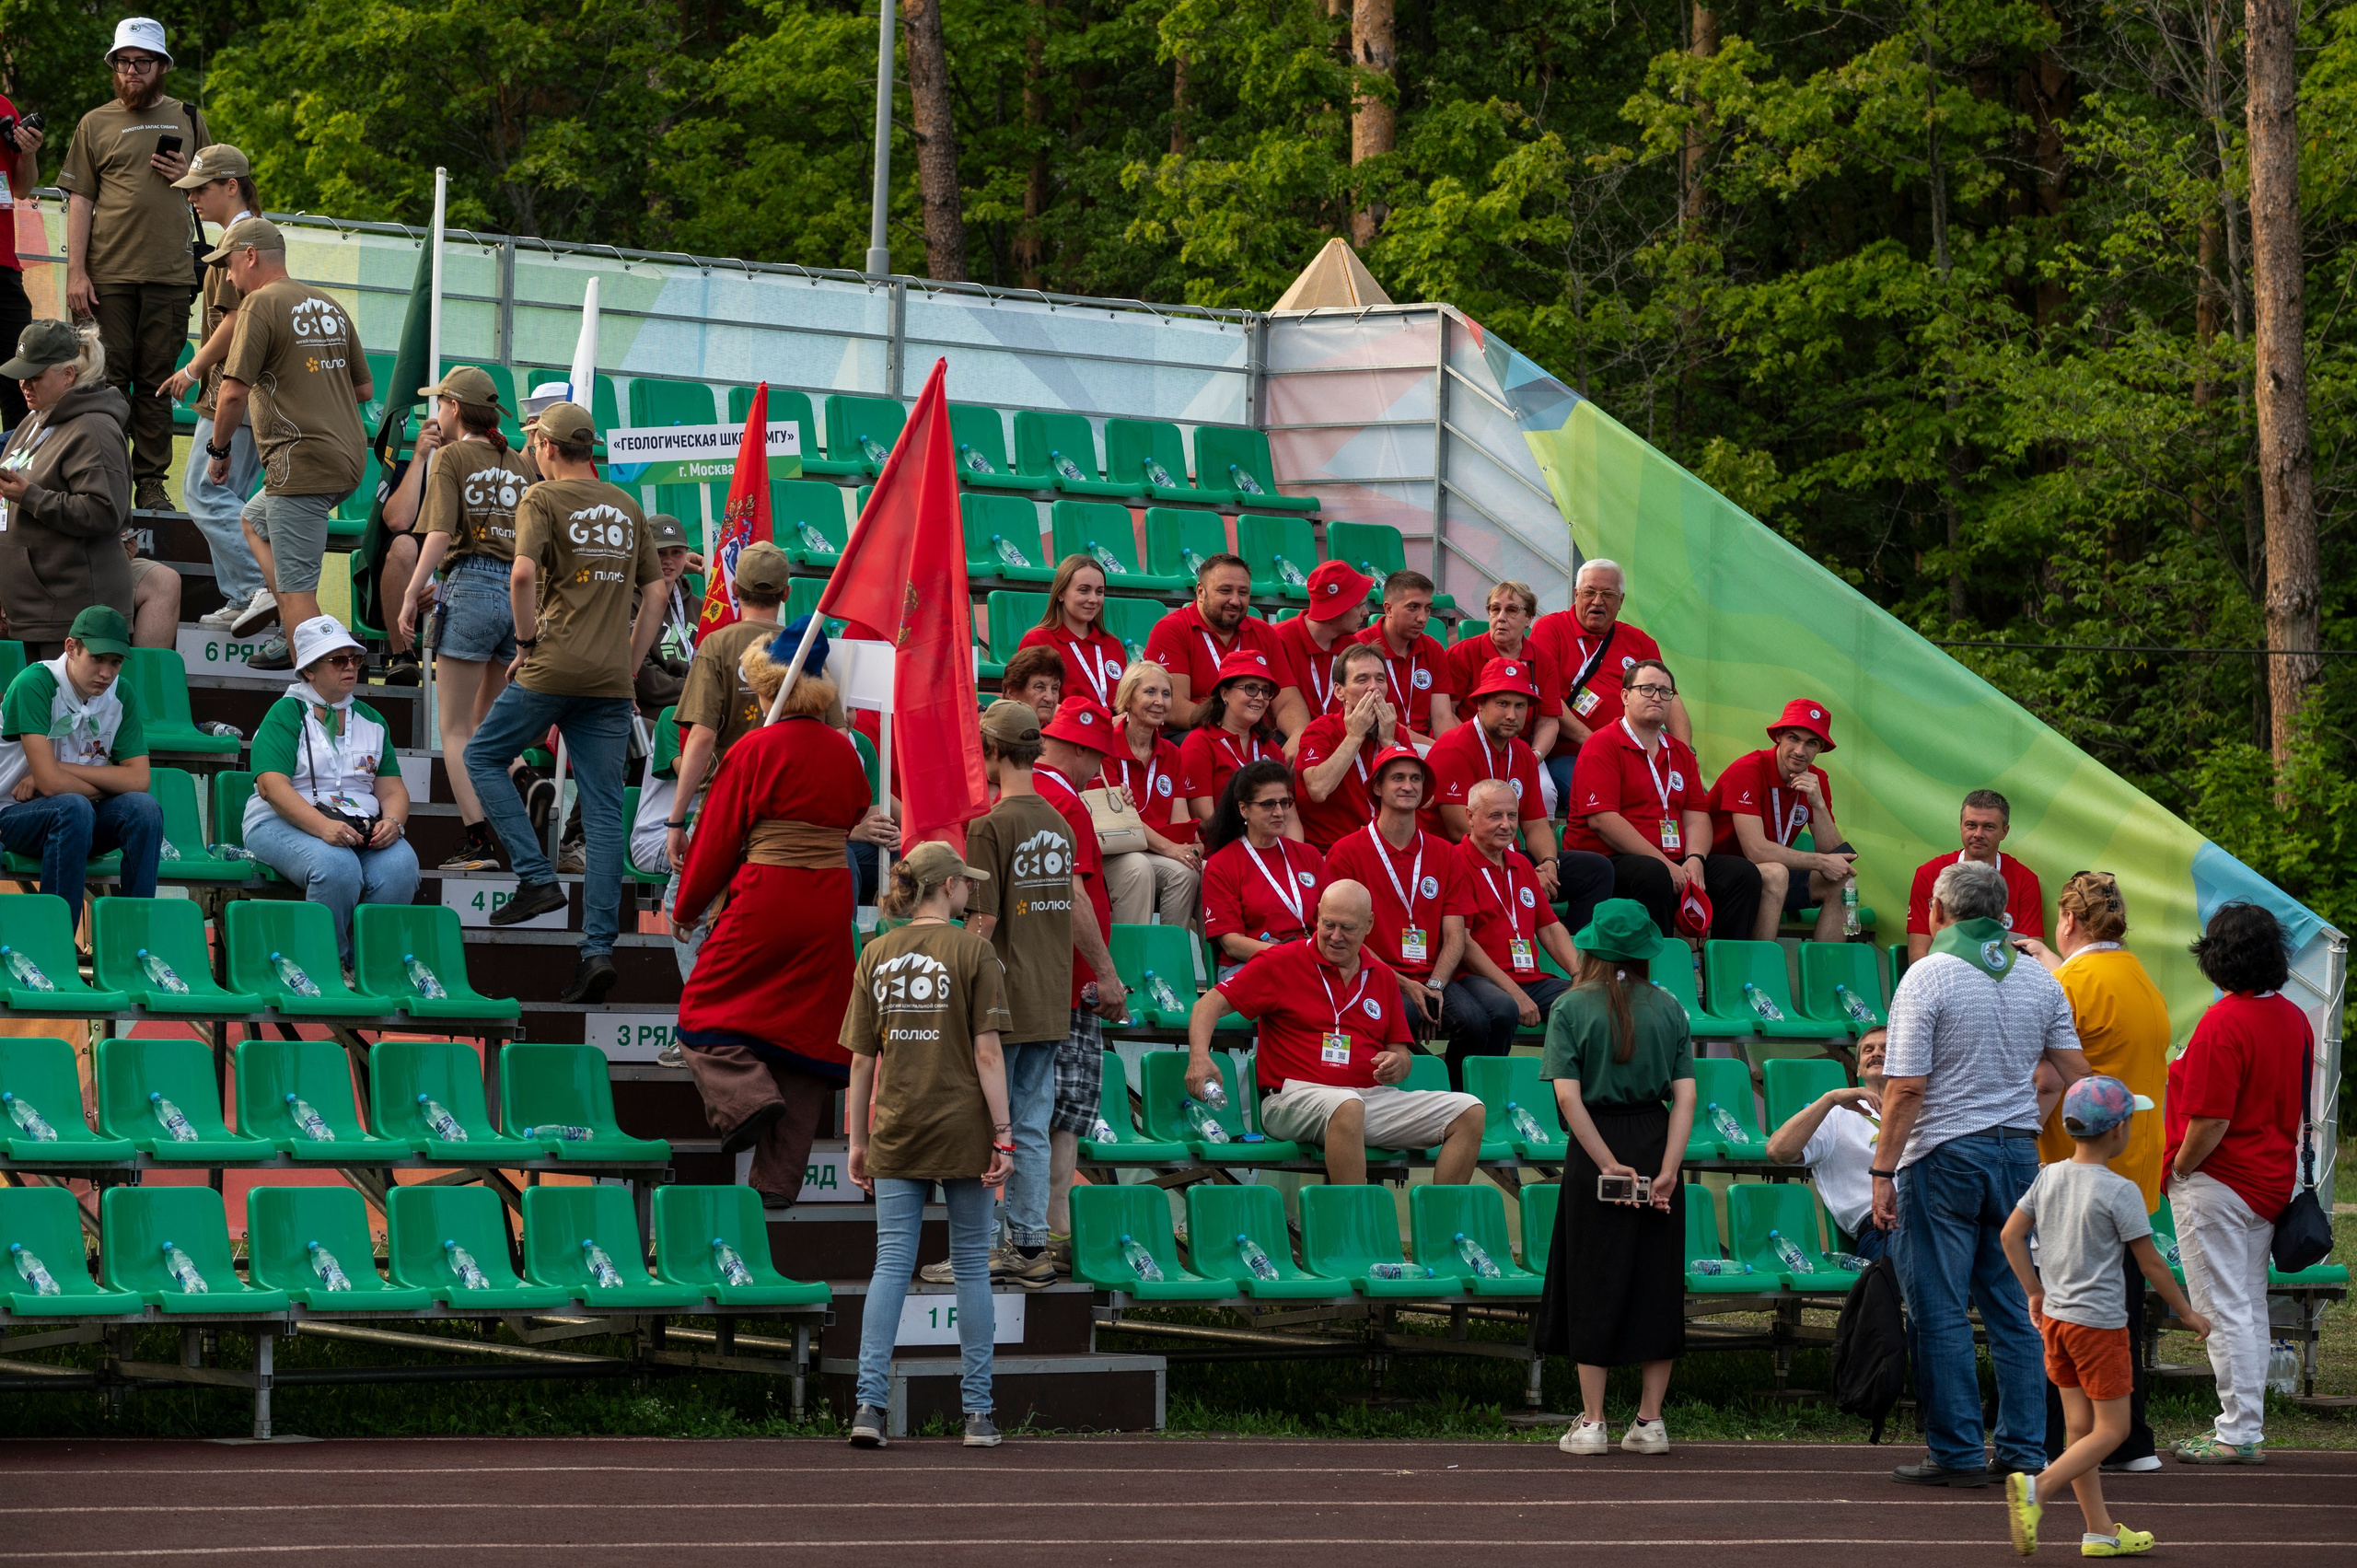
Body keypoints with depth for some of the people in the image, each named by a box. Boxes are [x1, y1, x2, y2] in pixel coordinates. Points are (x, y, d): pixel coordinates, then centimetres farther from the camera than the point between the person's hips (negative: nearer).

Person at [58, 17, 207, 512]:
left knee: (157, 383, 1)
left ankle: (151, 482, 4)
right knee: (109, 379, -3)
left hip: (170, 277, 1)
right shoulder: (96, 124, 8)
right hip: (108, 276, -1)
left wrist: (189, 176, -1)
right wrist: (76, 271, -4)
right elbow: (79, 200, 4)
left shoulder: (188, 120, 13)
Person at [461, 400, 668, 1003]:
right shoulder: (626, 507, 16)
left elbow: (523, 573, -18)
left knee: (483, 757, 15)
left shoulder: (543, 499, -2)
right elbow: (656, 592, 18)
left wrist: (527, 642, -6)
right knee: (604, 812, 2)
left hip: (555, 667, -5)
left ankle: (537, 878, 1)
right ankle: (598, 948, -4)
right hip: (612, 681, 5)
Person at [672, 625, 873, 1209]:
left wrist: (688, 904, 10)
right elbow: (858, 823, 16)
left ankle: (744, 1096, -14)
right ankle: (778, 1178, 8)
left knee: (705, 1009, 11)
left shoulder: (755, 750, -8)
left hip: (764, 902, -5)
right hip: (829, 909, 5)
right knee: (804, 1028, 8)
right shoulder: (844, 753, 6)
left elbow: (718, 835, -2)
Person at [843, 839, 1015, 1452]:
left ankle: (869, 1402, -10)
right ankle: (977, 1413, 9)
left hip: (897, 1134, 3)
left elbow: (861, 1059, 6)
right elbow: (987, 1053, -9)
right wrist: (1002, 1136, -6)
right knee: (972, 1267, 6)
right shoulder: (972, 952, -5)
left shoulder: (876, 955, 6)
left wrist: (858, 1140, 12)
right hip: (962, 1128, -3)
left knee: (891, 1264, 2)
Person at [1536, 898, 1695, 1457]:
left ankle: (1592, 1422, 4)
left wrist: (1609, 1164, -14)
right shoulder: (1668, 1008, 3)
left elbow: (1568, 1097, -14)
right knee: (1658, 1282, 9)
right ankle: (1650, 1421, 10)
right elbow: (1685, 1096, -6)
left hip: (1596, 1147, -2)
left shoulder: (1572, 1007, -5)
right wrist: (1668, 1168, -10)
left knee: (1594, 1285, 5)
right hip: (1656, 1142, 2)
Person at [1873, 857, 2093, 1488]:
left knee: (1940, 1311, 0)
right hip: (2020, 1151, 5)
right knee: (2015, 1309, 9)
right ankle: (2024, 1451, 8)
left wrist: (1883, 1173, -10)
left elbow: (1906, 1088, -13)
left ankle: (1957, 1452, -1)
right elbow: (2077, 1074, 9)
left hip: (1944, 1153, -5)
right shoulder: (2039, 980, 7)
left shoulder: (1927, 976, -9)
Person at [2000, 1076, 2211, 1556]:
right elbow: (2150, 1264, -11)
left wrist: (2036, 1292, 18)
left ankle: (2100, 1531, 14)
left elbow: (2011, 1235, 7)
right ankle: (2037, 1487, -20)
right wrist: (2187, 1313, 1)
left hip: (2055, 1318, 7)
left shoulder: (2049, 1177, 3)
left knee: (2081, 1427, 11)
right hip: (2100, 1321, -7)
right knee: (2111, 1429, -1)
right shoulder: (2120, 1192, -15)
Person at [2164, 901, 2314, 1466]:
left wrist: (2179, 1170, -9)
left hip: (2219, 1184, -9)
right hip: (2272, 1181, 9)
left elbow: (2211, 1122, -24)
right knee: (2251, 1305, 16)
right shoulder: (2294, 1018, 6)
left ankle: (2238, 1434, -2)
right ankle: (2247, 1424, 21)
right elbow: (2298, 1107, 15)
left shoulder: (2224, 1023, -21)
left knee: (2225, 1311, -3)